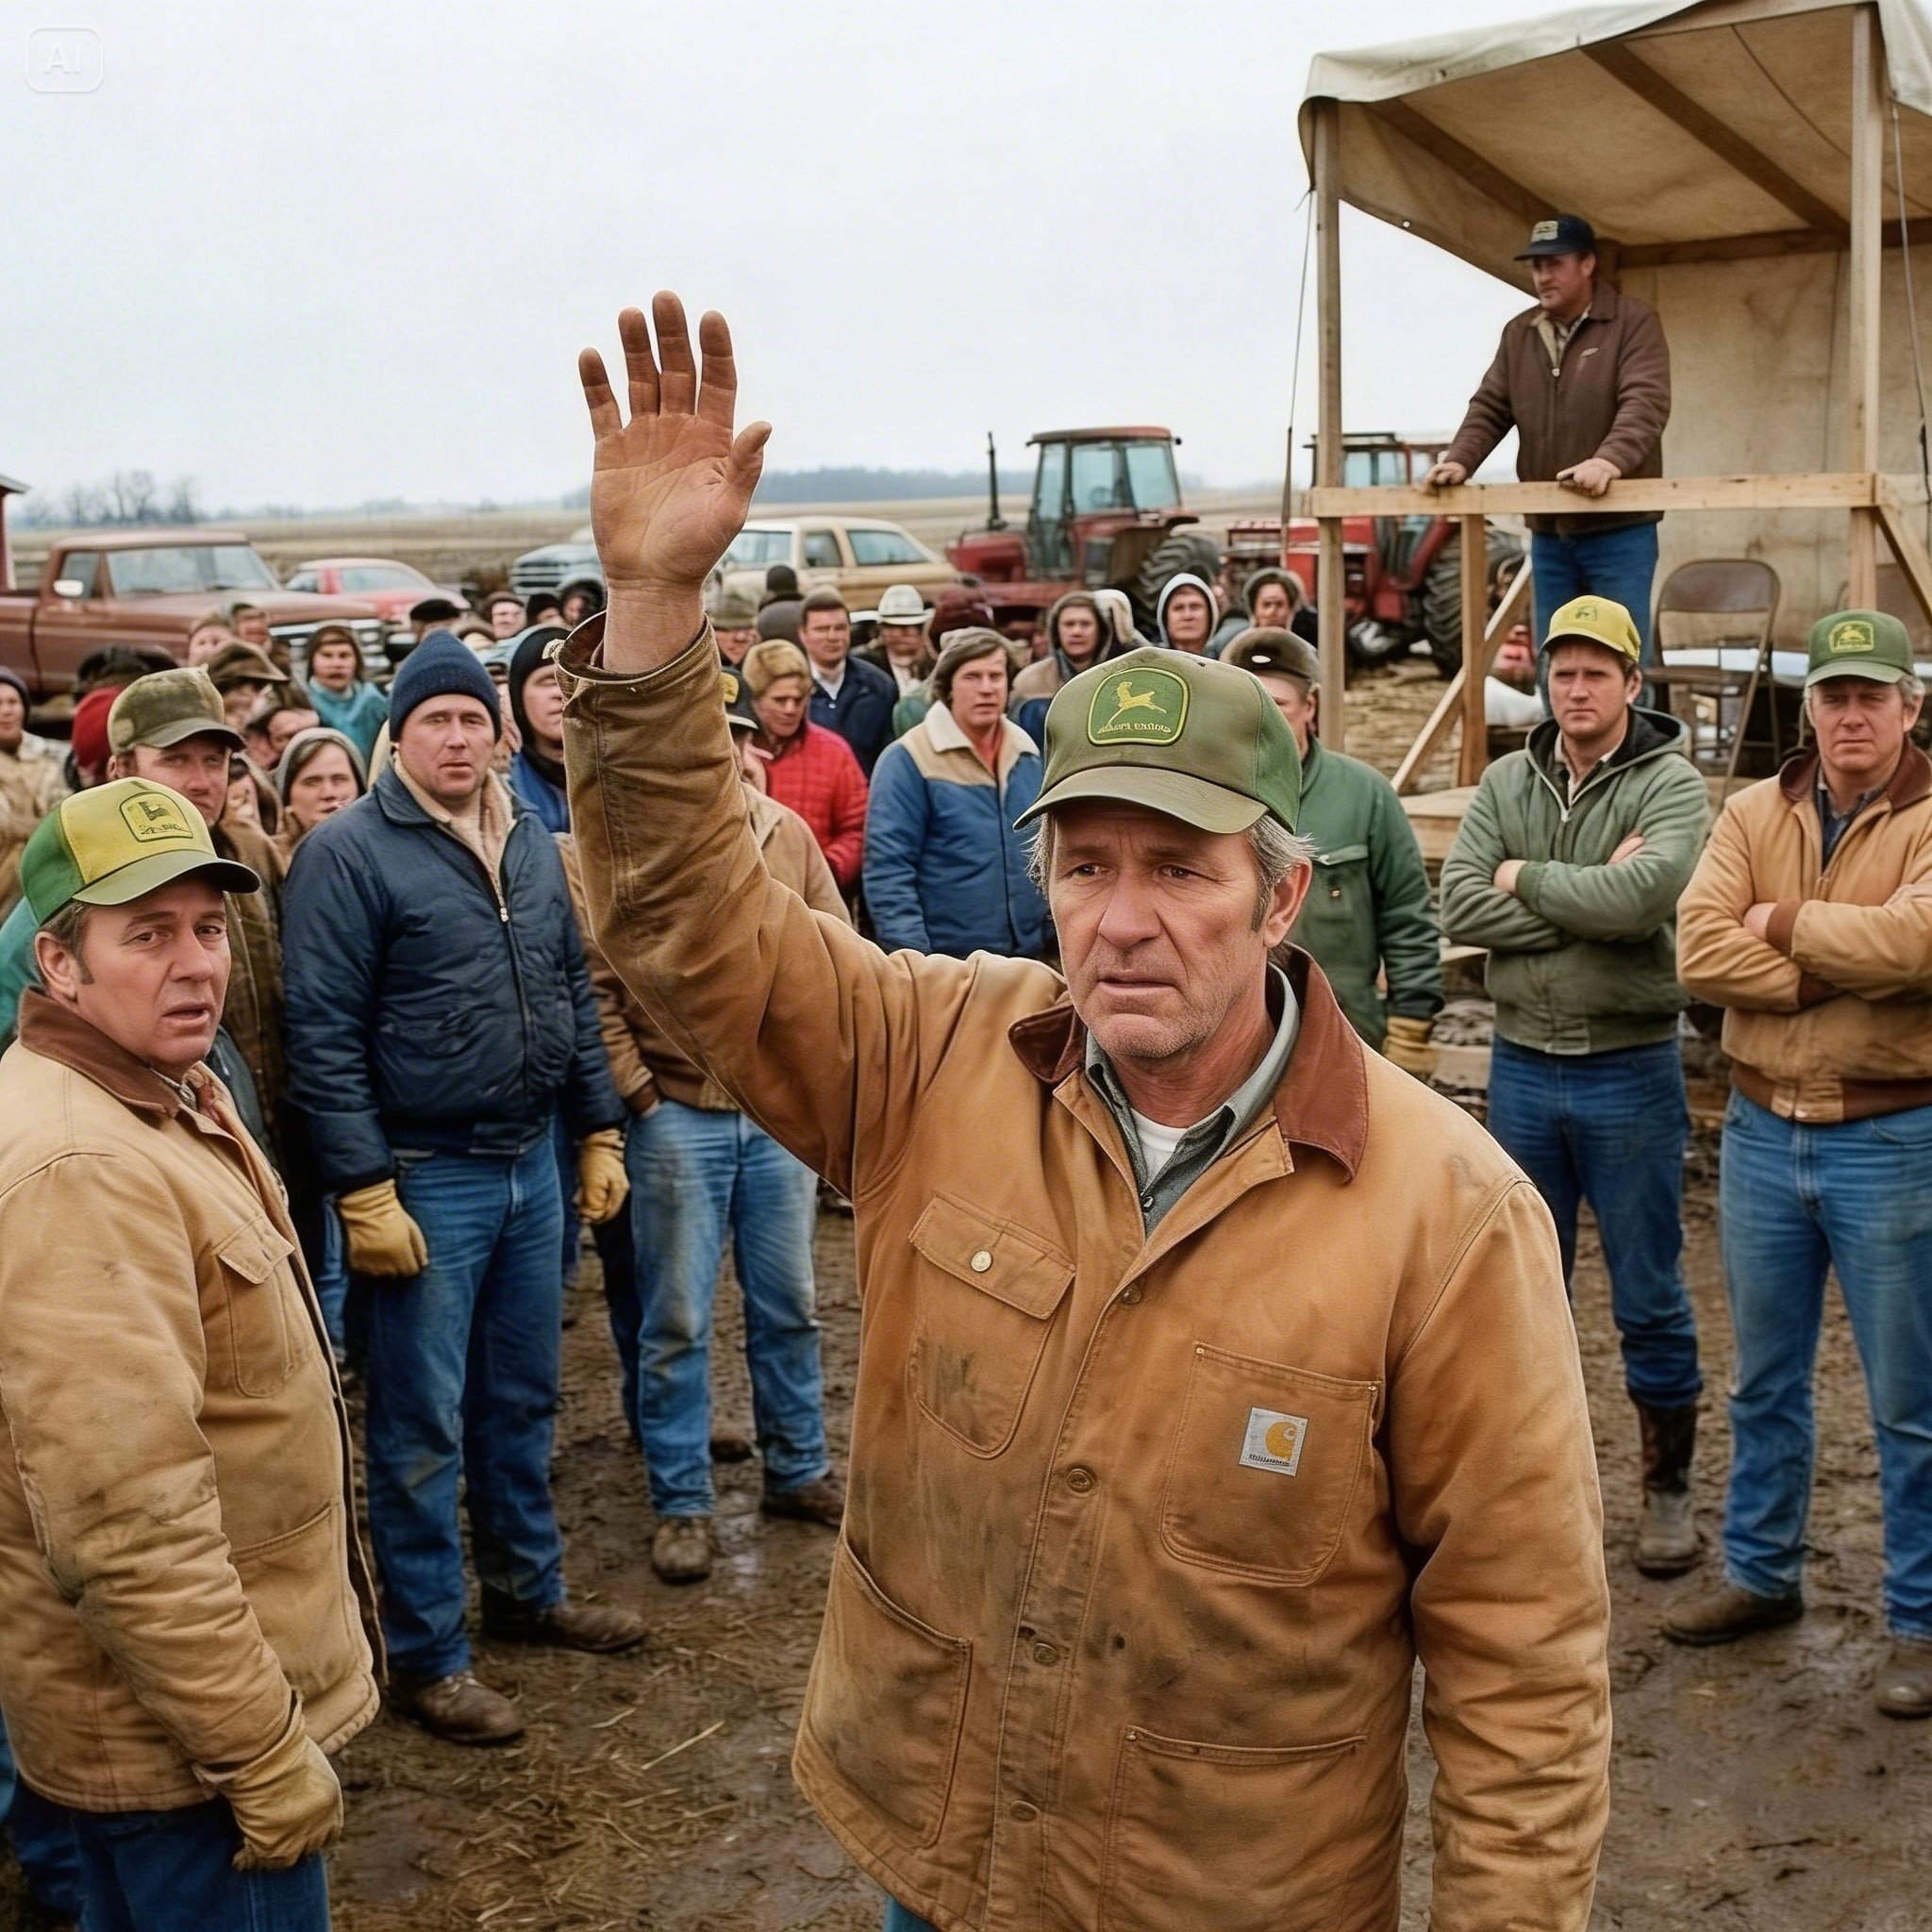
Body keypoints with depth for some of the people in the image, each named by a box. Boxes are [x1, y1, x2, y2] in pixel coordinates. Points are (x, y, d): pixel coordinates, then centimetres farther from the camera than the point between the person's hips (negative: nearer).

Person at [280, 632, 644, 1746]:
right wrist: (365, 1192, -18)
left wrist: (602, 1131, 10)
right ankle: (428, 1653, 16)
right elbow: (324, 1035, -14)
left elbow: (575, 992, 15)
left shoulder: (533, 842, 8)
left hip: (532, 1164, 6)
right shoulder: (350, 852, -11)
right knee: (423, 1427, 4)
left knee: (524, 1402, 18)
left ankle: (530, 1590, 34)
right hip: (425, 1179, -6)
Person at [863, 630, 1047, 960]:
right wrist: (910, 958, -20)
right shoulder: (908, 760, -11)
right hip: (945, 962, -5)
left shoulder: (1028, 754, 8)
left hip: (1029, 956, 6)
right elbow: (888, 868, -14)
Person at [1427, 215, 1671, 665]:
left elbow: (1646, 403, -19)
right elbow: (1490, 409, 13)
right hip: (1548, 532, 6)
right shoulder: (1519, 333, 13)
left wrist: (1611, 460, -37)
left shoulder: (1634, 321, -5)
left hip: (1620, 529, -5)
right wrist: (1459, 459, -7)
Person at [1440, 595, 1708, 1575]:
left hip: (1630, 1071, -4)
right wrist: (1588, 902, -18)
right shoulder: (1506, 784, 4)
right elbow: (1460, 904, -10)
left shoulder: (1670, 783, -7)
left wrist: (1528, 879, -13)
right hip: (1522, 1066, 4)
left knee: (1650, 1300, 7)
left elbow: (1644, 892, -27)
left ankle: (1667, 1489, 22)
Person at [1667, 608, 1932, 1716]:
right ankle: (1762, 1576, 34)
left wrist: (1784, 923, -16)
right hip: (1763, 1129, 4)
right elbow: (1700, 949, -11)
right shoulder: (1756, 816, 3)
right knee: (1765, 1383, 18)